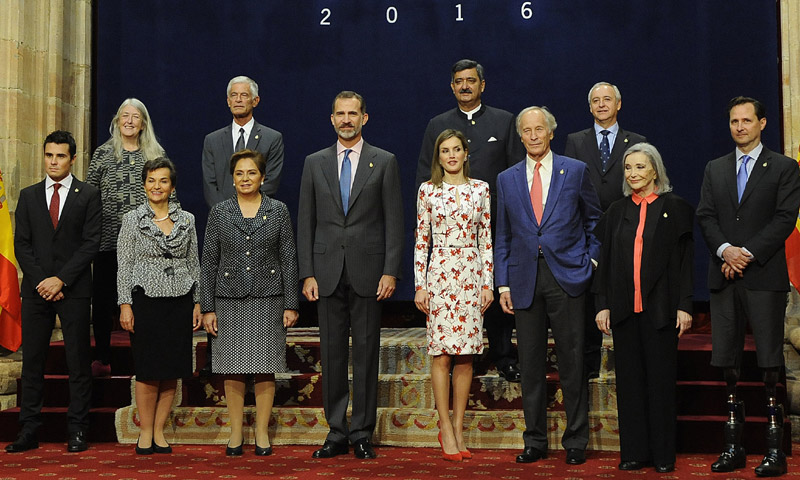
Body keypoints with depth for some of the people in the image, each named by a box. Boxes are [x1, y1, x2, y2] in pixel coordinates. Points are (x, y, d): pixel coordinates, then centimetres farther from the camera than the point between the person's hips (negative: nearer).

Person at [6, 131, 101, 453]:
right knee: (32, 361, 4)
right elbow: (21, 244, 7)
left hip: (74, 290, -2)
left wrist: (61, 279, -12)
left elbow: (91, 243, -4)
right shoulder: (28, 196, 12)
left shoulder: (88, 195, 3)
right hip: (36, 290, 3)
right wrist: (41, 282, -6)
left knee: (78, 363, 1)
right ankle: (28, 432, 9)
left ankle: (77, 432, 7)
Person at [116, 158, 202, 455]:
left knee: (172, 370, 4)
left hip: (180, 300, 2)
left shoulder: (186, 220, 8)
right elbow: (124, 264, 1)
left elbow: (194, 263, 11)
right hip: (146, 299, -2)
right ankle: (145, 433, 11)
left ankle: (159, 432, 14)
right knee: (148, 370, -1)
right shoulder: (132, 219, 3)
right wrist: (125, 304, -6)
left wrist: (197, 302, 6)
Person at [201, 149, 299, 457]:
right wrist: (207, 308, 0)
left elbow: (288, 259, 3)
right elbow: (209, 262, 5)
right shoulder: (219, 213, 5)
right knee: (232, 369, 4)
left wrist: (291, 305, -2)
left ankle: (262, 432, 15)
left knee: (265, 368, 3)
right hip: (229, 299, 1)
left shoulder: (278, 211, 4)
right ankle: (236, 433, 16)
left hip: (268, 299, 0)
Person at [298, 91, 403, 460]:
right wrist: (307, 273, 0)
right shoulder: (315, 163, 9)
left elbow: (394, 221, 1)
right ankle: (336, 433, 15)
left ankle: (362, 434, 11)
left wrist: (390, 272, -7)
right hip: (328, 272, 2)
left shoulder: (384, 162, 4)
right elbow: (305, 222, 7)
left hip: (367, 271, -2)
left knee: (366, 353, 2)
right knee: (332, 353, 5)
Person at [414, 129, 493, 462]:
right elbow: (421, 240, 4)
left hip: (471, 275, 2)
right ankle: (446, 429, 4)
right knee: (442, 353, -4)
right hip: (439, 274, -2)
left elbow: (486, 239, 8)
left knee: (465, 354, 3)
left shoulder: (480, 189, 8)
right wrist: (419, 285, -2)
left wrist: (488, 283, 3)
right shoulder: (428, 190, 4)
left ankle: (458, 427, 11)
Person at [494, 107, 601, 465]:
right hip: (525, 279, 2)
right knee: (530, 364, 6)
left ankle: (575, 442, 12)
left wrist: (592, 259, 1)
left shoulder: (575, 171, 5)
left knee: (571, 362, 1)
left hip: (566, 276, -2)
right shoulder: (507, 179, 11)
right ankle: (535, 441, 17)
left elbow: (595, 220, 12)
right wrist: (502, 284, 5)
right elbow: (503, 236, 11)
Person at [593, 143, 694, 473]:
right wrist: (602, 305, 3)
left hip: (660, 307, -3)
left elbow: (685, 260, -1)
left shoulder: (675, 208, 1)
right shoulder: (617, 211, 11)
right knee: (629, 379, 6)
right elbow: (605, 261, 10)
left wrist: (684, 306, -8)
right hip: (624, 309, 3)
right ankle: (634, 452, 14)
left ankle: (663, 454, 11)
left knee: (661, 378, 2)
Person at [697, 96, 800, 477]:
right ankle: (733, 447, 11)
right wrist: (725, 250, -10)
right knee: (727, 360, 4)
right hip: (724, 276, 4)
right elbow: (705, 216, 7)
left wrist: (749, 253, -13)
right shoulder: (714, 169, 16)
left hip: (764, 277, -3)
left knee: (769, 361, -4)